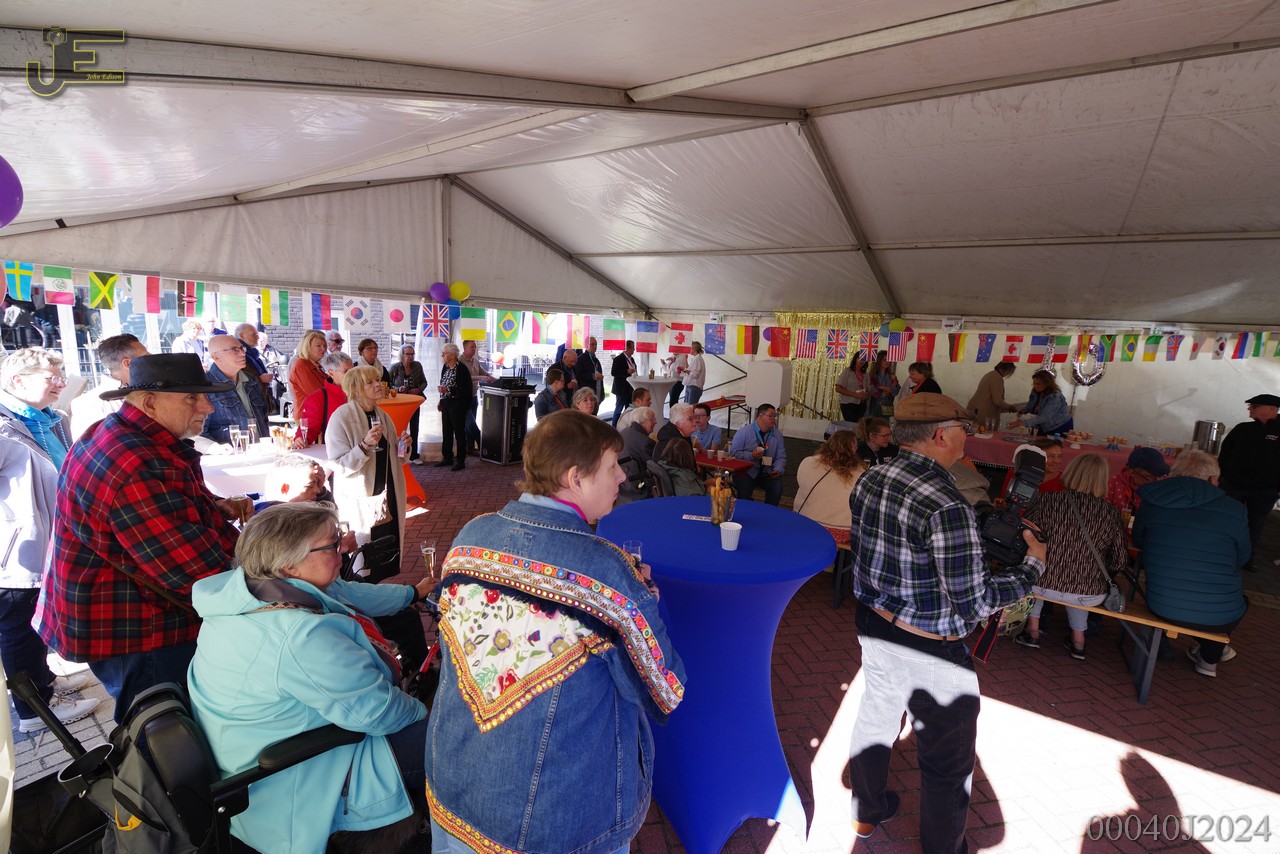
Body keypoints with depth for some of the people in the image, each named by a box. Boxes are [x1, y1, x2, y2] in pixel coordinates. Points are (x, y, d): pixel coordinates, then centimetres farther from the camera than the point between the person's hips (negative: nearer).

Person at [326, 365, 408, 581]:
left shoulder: (383, 416, 9)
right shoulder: (341, 417, -12)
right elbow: (340, 465, -18)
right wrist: (365, 445, -30)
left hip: (385, 499, 6)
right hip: (359, 503, -6)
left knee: (385, 559, 11)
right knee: (360, 564, 2)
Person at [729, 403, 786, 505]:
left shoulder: (777, 434, 8)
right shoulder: (743, 433, -2)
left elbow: (780, 457, 8)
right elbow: (733, 453, -5)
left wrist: (778, 470, -13)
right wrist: (751, 455, -19)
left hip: (767, 473, 3)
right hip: (746, 473, -3)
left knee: (777, 487, -25)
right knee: (744, 488, -30)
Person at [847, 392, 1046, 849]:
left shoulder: (869, 480, -5)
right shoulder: (946, 506, -29)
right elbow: (973, 603, -22)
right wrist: (1033, 564, -8)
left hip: (872, 624, 8)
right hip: (929, 650, -8)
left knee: (876, 716, 27)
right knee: (947, 762, 15)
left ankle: (867, 812, 49)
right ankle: (941, 846, 36)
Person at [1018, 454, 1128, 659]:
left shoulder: (1048, 501, -8)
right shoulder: (1112, 515, -4)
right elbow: (1121, 561, 1)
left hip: (1044, 586, -2)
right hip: (1090, 596, 2)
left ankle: (1032, 630, 30)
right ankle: (1078, 639, 38)